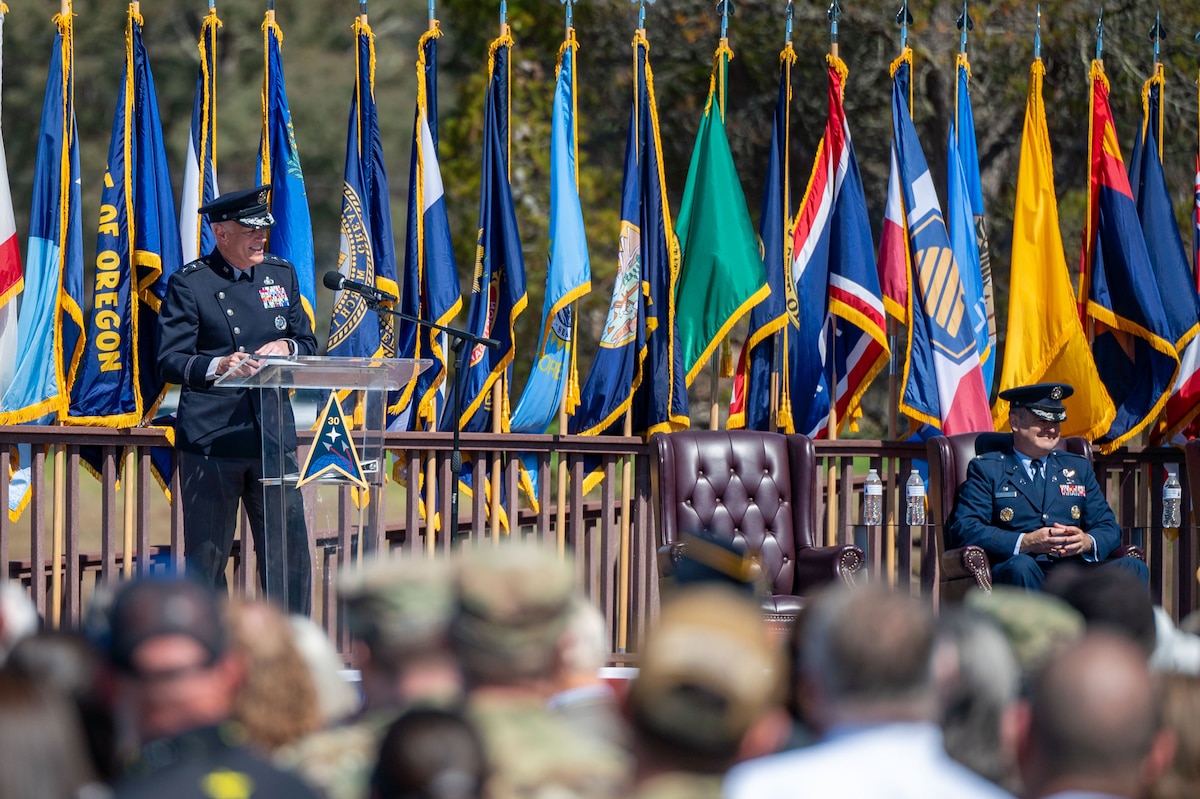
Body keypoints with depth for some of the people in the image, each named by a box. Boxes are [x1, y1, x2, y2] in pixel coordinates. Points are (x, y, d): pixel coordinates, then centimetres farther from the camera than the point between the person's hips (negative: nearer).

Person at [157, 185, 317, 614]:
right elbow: (169, 362, -7)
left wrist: (286, 347, -5)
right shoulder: (189, 284, -3)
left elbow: (309, 343, 18)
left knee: (290, 553, 2)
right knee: (206, 556, 1)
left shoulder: (282, 275, 13)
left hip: (273, 434, 4)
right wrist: (219, 365, -26)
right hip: (210, 439, -4)